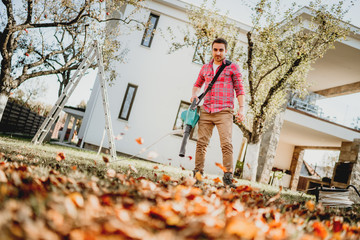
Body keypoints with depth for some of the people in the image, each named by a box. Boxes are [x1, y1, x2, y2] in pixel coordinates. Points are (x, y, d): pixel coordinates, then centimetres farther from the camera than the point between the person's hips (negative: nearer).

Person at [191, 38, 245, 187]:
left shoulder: (232, 67, 7)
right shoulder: (205, 68, 18)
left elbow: (239, 89, 5)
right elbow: (198, 84, 33)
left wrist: (241, 108, -6)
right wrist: (194, 95, 12)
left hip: (224, 112, -4)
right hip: (206, 111, 4)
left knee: (226, 143, -13)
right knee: (201, 142, 0)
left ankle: (228, 176, -11)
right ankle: (198, 173, 6)